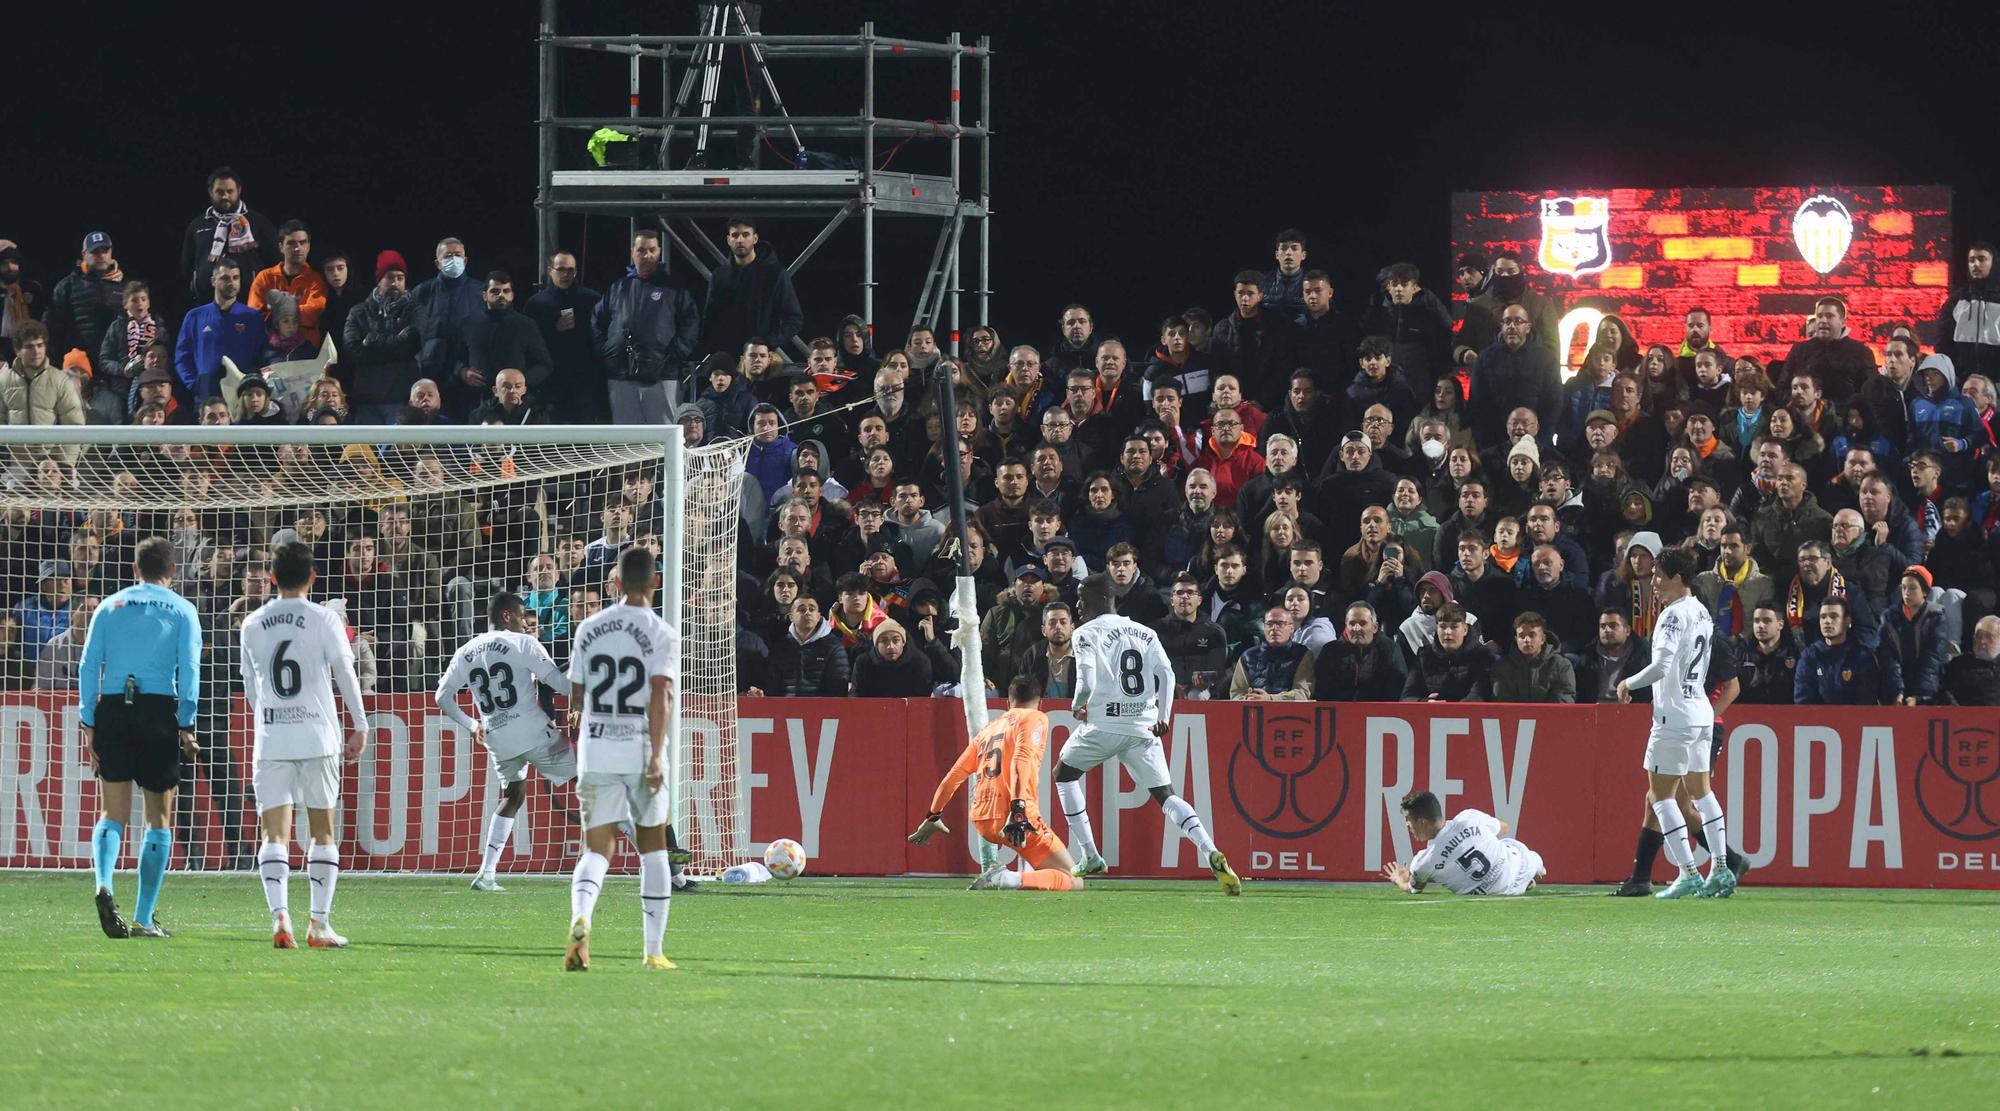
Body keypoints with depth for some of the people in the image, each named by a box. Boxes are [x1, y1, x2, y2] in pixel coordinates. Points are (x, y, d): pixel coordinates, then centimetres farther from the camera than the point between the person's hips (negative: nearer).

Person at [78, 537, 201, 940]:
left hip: (112, 710, 1)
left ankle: (104, 885, -23)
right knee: (159, 816, 7)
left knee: (112, 813, 6)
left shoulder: (110, 607, 10)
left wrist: (88, 725, 6)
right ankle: (144, 918, 5)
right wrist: (187, 726, -1)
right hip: (160, 710, -1)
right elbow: (189, 669, -4)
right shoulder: (182, 611, 5)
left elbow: (89, 665, 4)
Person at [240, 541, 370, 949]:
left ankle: (279, 916, -20)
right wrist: (360, 725, 0)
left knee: (275, 834, -2)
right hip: (318, 738, -2)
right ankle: (319, 923, 7)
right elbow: (345, 672, -7)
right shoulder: (324, 619, -2)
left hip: (269, 741, 2)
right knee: (323, 831, 9)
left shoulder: (253, 625, 9)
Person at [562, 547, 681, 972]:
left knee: (597, 848, -1)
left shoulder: (589, 629, 8)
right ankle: (654, 951, 14)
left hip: (595, 749, 2)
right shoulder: (662, 633, -3)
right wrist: (657, 755, -18)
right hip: (641, 749, -2)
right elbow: (660, 695, -14)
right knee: (653, 848, 13)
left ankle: (580, 918, -32)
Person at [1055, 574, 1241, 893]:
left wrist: (1077, 705, 7)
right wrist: (1163, 716, 8)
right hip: (1143, 727, 4)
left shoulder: (1086, 633, -3)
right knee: (1165, 795, 2)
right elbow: (1166, 673, 2)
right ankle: (1212, 855, -22)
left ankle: (1090, 857, 18)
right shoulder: (1145, 633, 13)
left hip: (1102, 724, -4)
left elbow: (1087, 684, -13)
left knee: (1064, 774, 22)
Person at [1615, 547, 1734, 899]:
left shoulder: (1674, 615, -15)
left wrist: (1629, 684, -9)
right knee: (1700, 789, 15)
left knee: (1661, 793, -3)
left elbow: (1661, 665, -24)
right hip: (1701, 713, 9)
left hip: (1675, 715, -9)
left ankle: (1688, 873, -7)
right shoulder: (1702, 613, 12)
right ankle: (1720, 869, 13)